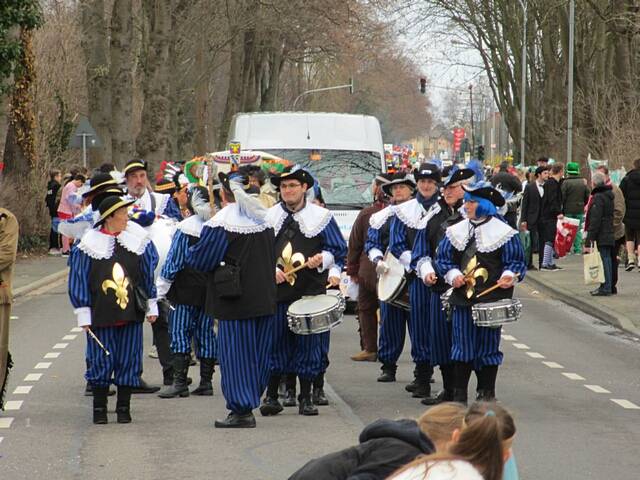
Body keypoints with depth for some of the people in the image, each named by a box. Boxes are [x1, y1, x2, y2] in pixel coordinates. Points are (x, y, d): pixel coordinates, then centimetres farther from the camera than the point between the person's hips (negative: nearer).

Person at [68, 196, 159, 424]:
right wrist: (83, 315, -2)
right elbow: (79, 281, 0)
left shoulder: (138, 240, 3)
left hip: (131, 313, 2)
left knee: (129, 361, 5)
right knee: (101, 361, 1)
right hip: (101, 315, -2)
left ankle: (123, 407, 16)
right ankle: (99, 408, 13)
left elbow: (149, 275, 12)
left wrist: (151, 307, 12)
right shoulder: (89, 245, -4)